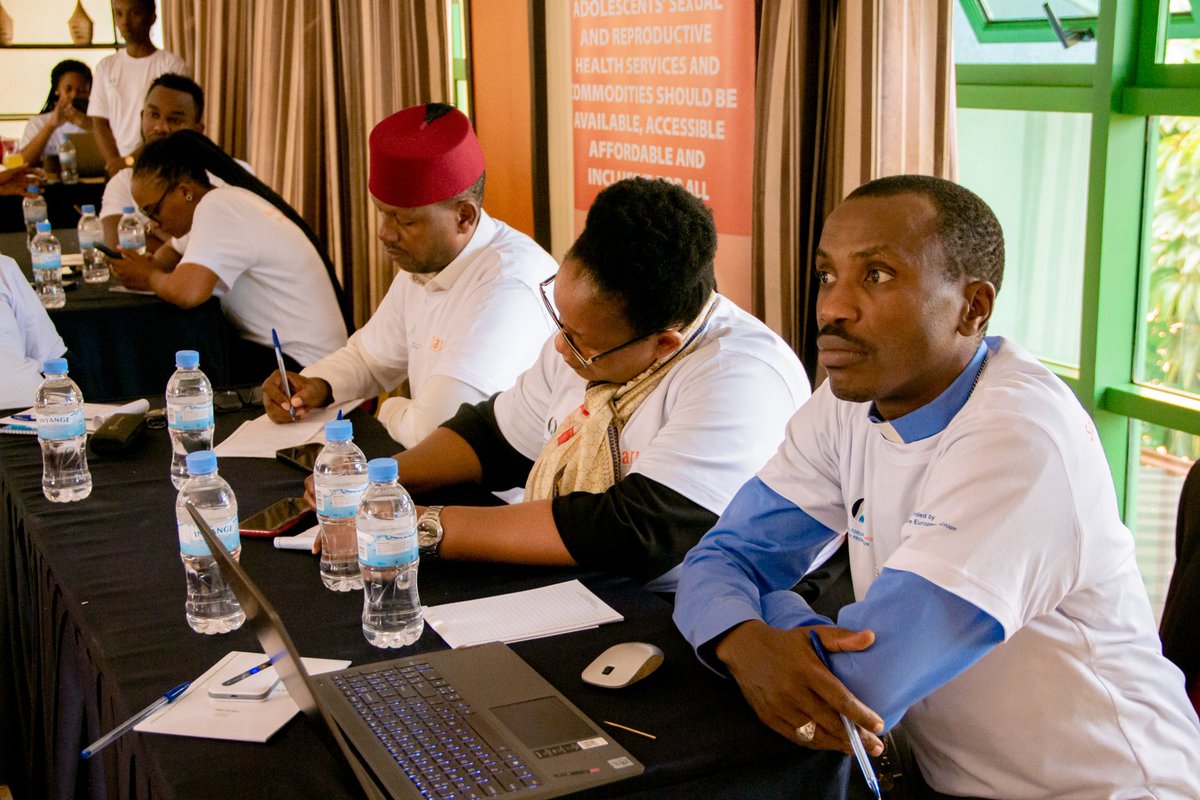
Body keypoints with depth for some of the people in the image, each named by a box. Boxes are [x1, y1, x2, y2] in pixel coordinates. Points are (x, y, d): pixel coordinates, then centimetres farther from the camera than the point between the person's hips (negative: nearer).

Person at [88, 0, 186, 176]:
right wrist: (115, 163, -6)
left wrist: (130, 160, -11)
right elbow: (100, 124, 10)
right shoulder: (106, 66, 13)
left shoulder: (171, 64, 1)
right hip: (118, 167, 3)